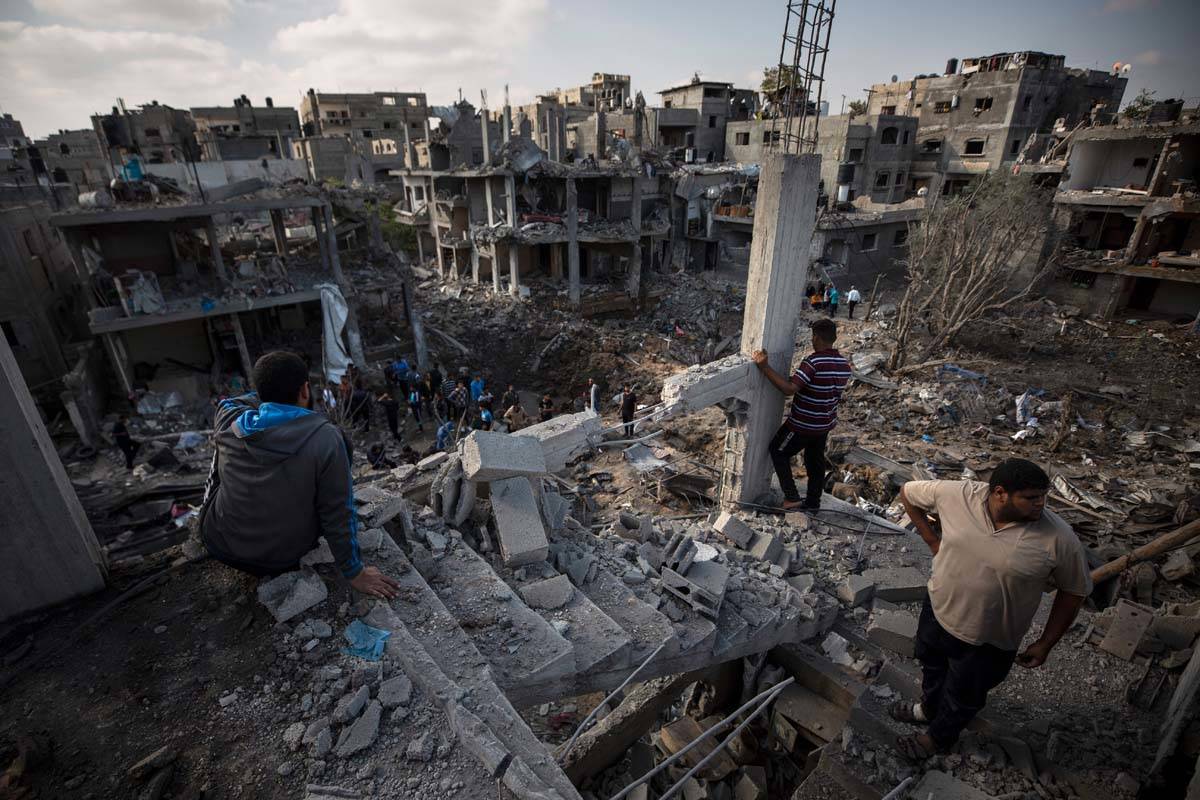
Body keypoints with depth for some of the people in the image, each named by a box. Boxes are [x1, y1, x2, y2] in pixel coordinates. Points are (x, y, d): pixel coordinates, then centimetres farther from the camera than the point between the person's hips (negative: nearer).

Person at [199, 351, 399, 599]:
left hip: (219, 545, 3)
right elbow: (339, 513, -20)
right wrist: (355, 572, -10)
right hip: (283, 561, -2)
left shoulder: (228, 421, -15)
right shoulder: (326, 438, -25)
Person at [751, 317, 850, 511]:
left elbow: (789, 388, -35)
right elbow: (836, 392, 11)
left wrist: (765, 367, -35)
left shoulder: (813, 362, -26)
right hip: (826, 423, 7)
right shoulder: (844, 364, 0)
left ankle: (791, 496, 10)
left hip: (803, 424, -7)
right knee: (816, 460, 21)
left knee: (778, 451, 12)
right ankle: (813, 502, 33)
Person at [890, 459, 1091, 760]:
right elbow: (908, 492, -5)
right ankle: (929, 708, 62)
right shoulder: (958, 494, -23)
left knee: (963, 697, 23)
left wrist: (1045, 643, -4)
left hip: (988, 642, -2)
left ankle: (939, 736, 54)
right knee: (931, 665, 31)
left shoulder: (1059, 538, -26)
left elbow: (1074, 591, -9)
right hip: (937, 611, 3)